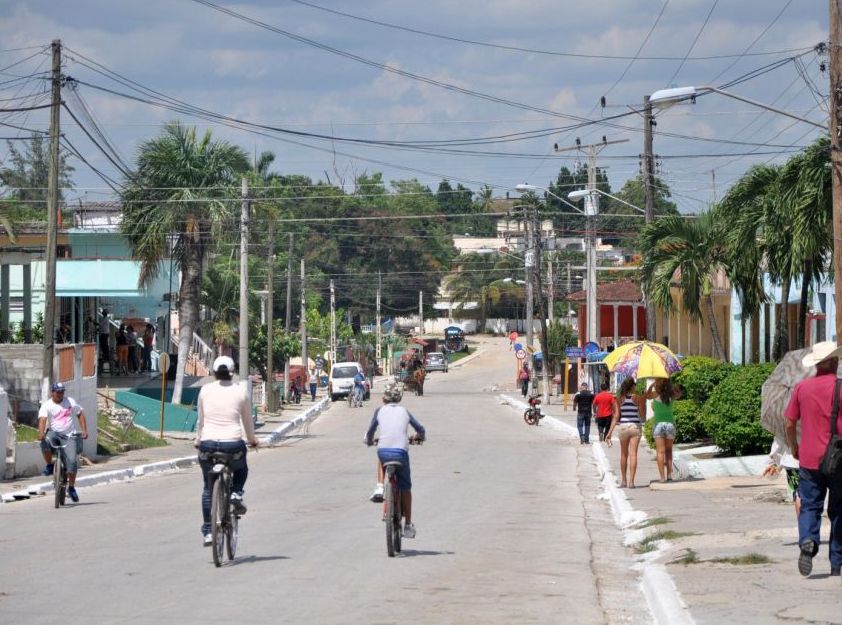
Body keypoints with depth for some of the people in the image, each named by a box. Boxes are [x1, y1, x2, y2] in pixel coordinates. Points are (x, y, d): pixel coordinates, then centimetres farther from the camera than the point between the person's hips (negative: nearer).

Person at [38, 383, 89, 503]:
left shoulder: (70, 402, 7)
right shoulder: (46, 405, -4)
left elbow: (80, 414, 16)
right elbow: (42, 419, -19)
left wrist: (84, 430, 4)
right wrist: (41, 433, -38)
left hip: (69, 436, 1)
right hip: (54, 433, -1)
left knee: (72, 461, -14)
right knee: (45, 442, -36)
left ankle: (71, 487, 3)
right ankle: (49, 465, -10)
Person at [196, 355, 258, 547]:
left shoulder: (205, 390, 4)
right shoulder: (240, 392, 1)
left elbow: (201, 420, 11)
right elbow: (247, 420, 11)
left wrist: (198, 440, 28)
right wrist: (251, 439, 29)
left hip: (208, 444, 1)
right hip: (233, 444, -1)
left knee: (208, 488, 17)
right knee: (241, 470, 33)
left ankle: (207, 531, 13)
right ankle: (236, 493, 3)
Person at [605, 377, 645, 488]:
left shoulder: (619, 399, 1)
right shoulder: (637, 397, -4)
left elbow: (616, 416, -5)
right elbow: (641, 412, 2)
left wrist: (610, 432, -6)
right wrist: (644, 401, 14)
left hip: (622, 426, 2)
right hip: (635, 426, -2)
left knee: (624, 454, 16)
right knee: (633, 454, -5)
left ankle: (623, 480, 22)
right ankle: (631, 481, -11)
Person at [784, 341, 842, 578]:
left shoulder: (802, 388, 0)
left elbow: (790, 425, 4)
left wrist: (794, 449, 19)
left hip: (809, 460, 2)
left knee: (810, 506, 8)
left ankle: (807, 541, -21)